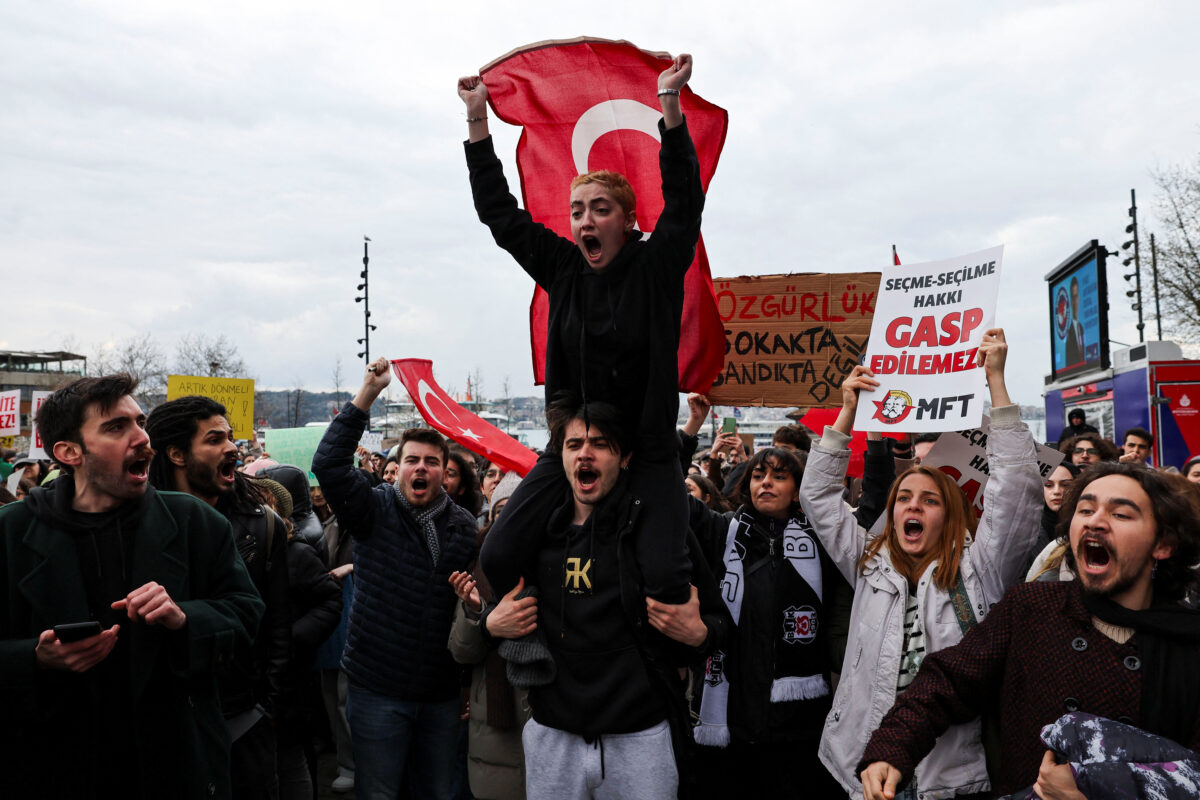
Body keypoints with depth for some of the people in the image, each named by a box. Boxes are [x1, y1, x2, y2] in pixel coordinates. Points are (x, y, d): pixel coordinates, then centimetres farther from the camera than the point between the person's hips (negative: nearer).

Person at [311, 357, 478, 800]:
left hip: (442, 693, 3)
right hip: (378, 689, -2)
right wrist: (367, 393, -22)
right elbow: (328, 462, -18)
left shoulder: (464, 526, 4)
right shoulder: (375, 510, -4)